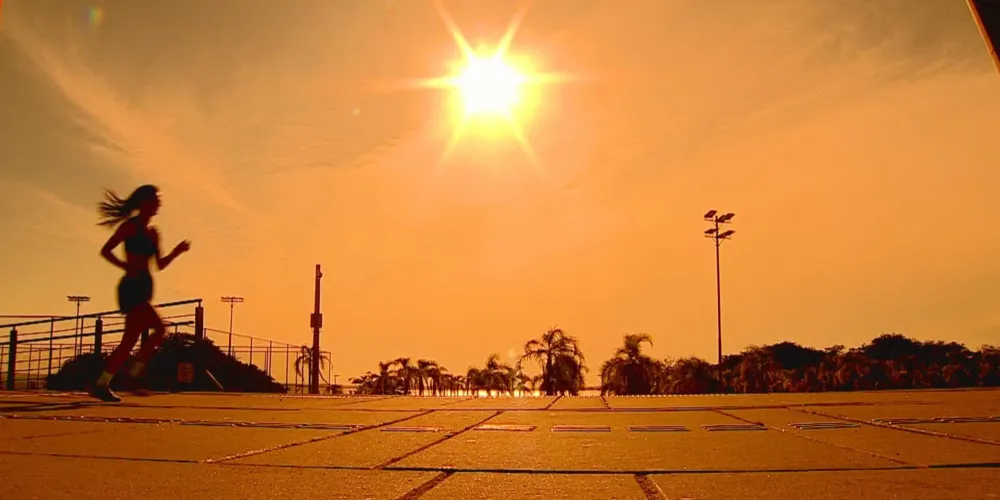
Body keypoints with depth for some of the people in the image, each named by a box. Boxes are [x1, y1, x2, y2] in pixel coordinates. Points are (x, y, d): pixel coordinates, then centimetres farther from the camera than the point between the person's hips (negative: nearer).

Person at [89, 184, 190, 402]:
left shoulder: (153, 232, 17)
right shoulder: (131, 226, -4)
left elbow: (160, 264, 19)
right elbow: (105, 251, -8)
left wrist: (176, 252, 4)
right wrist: (127, 267, -19)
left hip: (144, 288, 8)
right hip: (132, 287, -8)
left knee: (130, 340, 7)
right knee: (158, 328, -17)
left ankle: (102, 384, 13)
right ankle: (135, 375, -8)